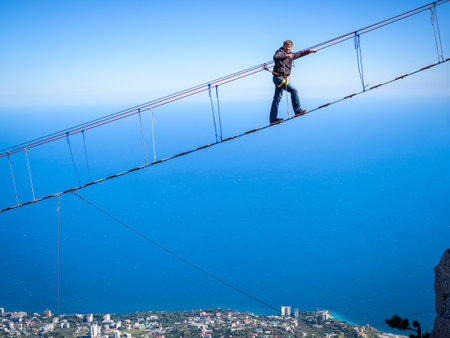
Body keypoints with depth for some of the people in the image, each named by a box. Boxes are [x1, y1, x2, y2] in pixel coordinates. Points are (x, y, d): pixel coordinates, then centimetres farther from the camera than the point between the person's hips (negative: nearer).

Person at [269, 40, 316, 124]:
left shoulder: (291, 55, 19)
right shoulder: (280, 52, -5)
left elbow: (300, 54, 31)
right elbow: (275, 57, -26)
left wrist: (310, 51, 33)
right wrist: (286, 55, -27)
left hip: (283, 78, 9)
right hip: (278, 77, -9)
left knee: (277, 99, 7)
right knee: (294, 90, -12)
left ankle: (273, 118, 9)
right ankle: (297, 110, -5)